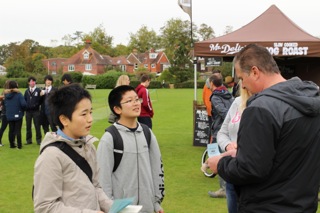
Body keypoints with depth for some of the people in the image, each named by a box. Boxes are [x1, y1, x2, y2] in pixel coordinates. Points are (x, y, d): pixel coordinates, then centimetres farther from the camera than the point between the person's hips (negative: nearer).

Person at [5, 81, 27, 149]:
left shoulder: (6, 95, 1)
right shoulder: (18, 94, -14)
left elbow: (5, 104, 5)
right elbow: (23, 104, -22)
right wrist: (23, 109, -3)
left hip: (9, 116, 4)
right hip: (18, 115, -4)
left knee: (11, 130, 12)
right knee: (18, 130, 3)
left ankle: (12, 144, 17)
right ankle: (19, 145, 6)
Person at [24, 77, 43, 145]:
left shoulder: (38, 90, -2)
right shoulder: (26, 91, 10)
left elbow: (41, 100, -1)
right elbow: (24, 100, 12)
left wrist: (37, 105, -11)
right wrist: (26, 106, -2)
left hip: (36, 110, -3)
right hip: (28, 111, 4)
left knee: (37, 126, -1)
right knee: (28, 126, 7)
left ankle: (38, 139, 6)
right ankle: (29, 140, 15)